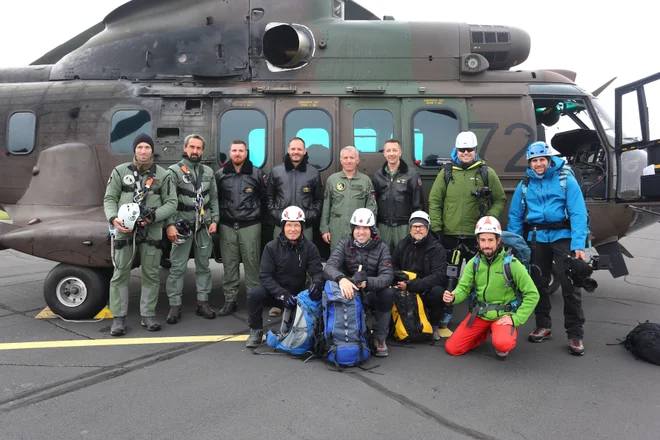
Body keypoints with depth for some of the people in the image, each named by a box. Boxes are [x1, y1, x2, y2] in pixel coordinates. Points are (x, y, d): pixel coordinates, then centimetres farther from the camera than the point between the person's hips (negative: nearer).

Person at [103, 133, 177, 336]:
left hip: (151, 230, 1)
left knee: (150, 274, 7)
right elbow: (109, 199, 5)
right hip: (124, 229, 0)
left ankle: (148, 315, 18)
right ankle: (119, 317, 11)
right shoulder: (120, 171, 4)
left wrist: (153, 216, -14)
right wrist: (114, 219, -14)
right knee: (120, 273, 2)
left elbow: (171, 203, 2)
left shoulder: (162, 175, 3)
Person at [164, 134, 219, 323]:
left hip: (203, 227, 4)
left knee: (203, 266, 10)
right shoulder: (174, 171, -3)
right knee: (178, 268, -1)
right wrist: (170, 224, -17)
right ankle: (175, 306, 7)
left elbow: (214, 199, 13)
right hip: (182, 226, -4)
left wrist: (214, 221, 3)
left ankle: (203, 302, 19)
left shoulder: (208, 172, 11)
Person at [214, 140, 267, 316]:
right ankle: (230, 300, 16)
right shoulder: (220, 174, 7)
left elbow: (265, 197, 7)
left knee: (251, 263, 0)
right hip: (227, 226, 2)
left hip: (250, 226, -2)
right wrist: (219, 217, 8)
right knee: (229, 264, 6)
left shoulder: (257, 173, 2)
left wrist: (258, 214, 7)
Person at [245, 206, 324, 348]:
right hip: (275, 289, -2)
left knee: (317, 297, -25)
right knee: (254, 293, -30)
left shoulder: (310, 248, -7)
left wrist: (316, 284, -38)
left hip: (298, 291, 2)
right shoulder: (271, 247, -11)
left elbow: (317, 271, -12)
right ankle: (256, 330, -2)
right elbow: (265, 275, -15)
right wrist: (283, 294, -29)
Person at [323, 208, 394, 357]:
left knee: (388, 293, -30)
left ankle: (379, 338, -10)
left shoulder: (382, 248, -3)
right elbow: (329, 267, -19)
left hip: (371, 295, 0)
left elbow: (387, 276, -17)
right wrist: (341, 279, -43)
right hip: (349, 294, 0)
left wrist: (366, 283, -37)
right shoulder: (344, 244, -3)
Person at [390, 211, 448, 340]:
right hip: (405, 291, 3)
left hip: (427, 292, -3)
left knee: (438, 291, -34)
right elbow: (392, 265, 15)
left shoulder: (437, 248, -8)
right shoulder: (402, 245, 5)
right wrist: (396, 273, -12)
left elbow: (438, 276, -20)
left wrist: (411, 285, -27)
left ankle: (434, 325, -5)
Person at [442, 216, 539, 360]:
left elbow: (532, 294, -10)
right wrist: (453, 297, -25)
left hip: (503, 315, -4)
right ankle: (485, 332, 22)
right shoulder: (474, 263, -1)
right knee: (452, 348, -3)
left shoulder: (511, 263, -14)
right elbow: (463, 288, -1)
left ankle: (502, 347, 5)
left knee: (503, 344, -36)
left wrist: (516, 318, -15)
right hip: (479, 314, 4)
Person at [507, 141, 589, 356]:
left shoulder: (566, 180, -3)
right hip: (537, 238, 4)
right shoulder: (524, 185, 8)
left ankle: (575, 334, 5)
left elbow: (578, 213, -10)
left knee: (569, 285, -6)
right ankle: (543, 326, 27)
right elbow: (515, 216, 10)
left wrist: (578, 245, -19)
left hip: (562, 237, -3)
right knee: (539, 283, 12)